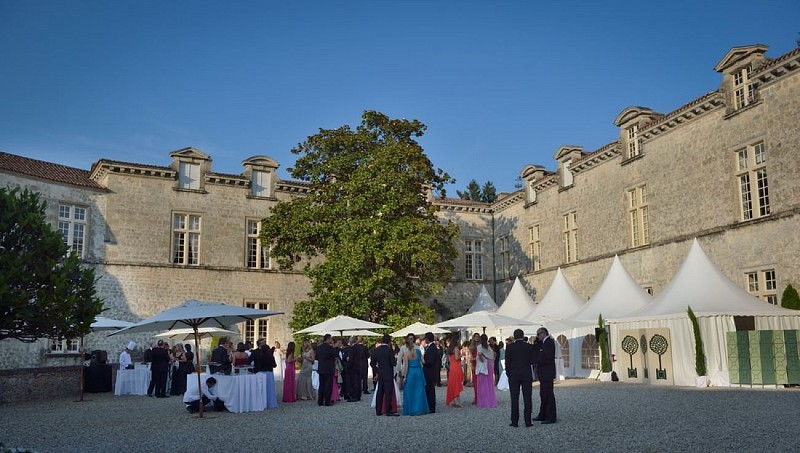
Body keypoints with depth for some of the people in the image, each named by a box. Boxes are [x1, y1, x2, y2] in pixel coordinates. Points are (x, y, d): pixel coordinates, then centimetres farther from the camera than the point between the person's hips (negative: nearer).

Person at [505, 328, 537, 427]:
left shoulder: (509, 347, -5)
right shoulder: (530, 346, -4)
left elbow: (507, 362, -3)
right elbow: (534, 361, -3)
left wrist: (508, 373, 9)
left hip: (513, 376, 0)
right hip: (527, 375, 0)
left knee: (514, 399, 4)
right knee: (527, 399, 4)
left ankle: (514, 422, 4)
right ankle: (528, 421, 2)